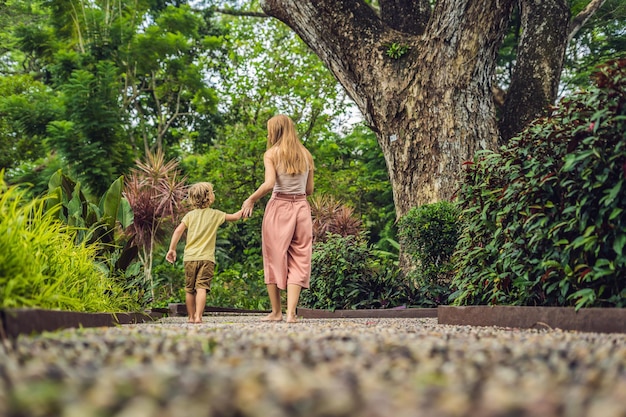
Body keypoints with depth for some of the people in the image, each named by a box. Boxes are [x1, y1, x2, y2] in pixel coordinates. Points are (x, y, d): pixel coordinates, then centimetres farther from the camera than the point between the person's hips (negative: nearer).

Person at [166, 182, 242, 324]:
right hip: (206, 258, -2)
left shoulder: (190, 215, 8)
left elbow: (178, 230, -3)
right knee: (201, 287, -10)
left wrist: (172, 249, -2)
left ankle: (191, 317, 21)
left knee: (189, 289, 12)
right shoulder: (215, 214, 4)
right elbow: (235, 217, 14)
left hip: (190, 257, 3)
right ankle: (198, 316, -23)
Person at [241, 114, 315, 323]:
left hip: (279, 206, -3)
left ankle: (276, 312, 13)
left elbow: (269, 184, -16)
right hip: (302, 207, 3)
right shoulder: (306, 154, 9)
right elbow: (309, 189, 10)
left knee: (275, 259, 8)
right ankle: (291, 313, -4)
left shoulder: (272, 153, -4)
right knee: (298, 261, 5)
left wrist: (251, 200, -4)